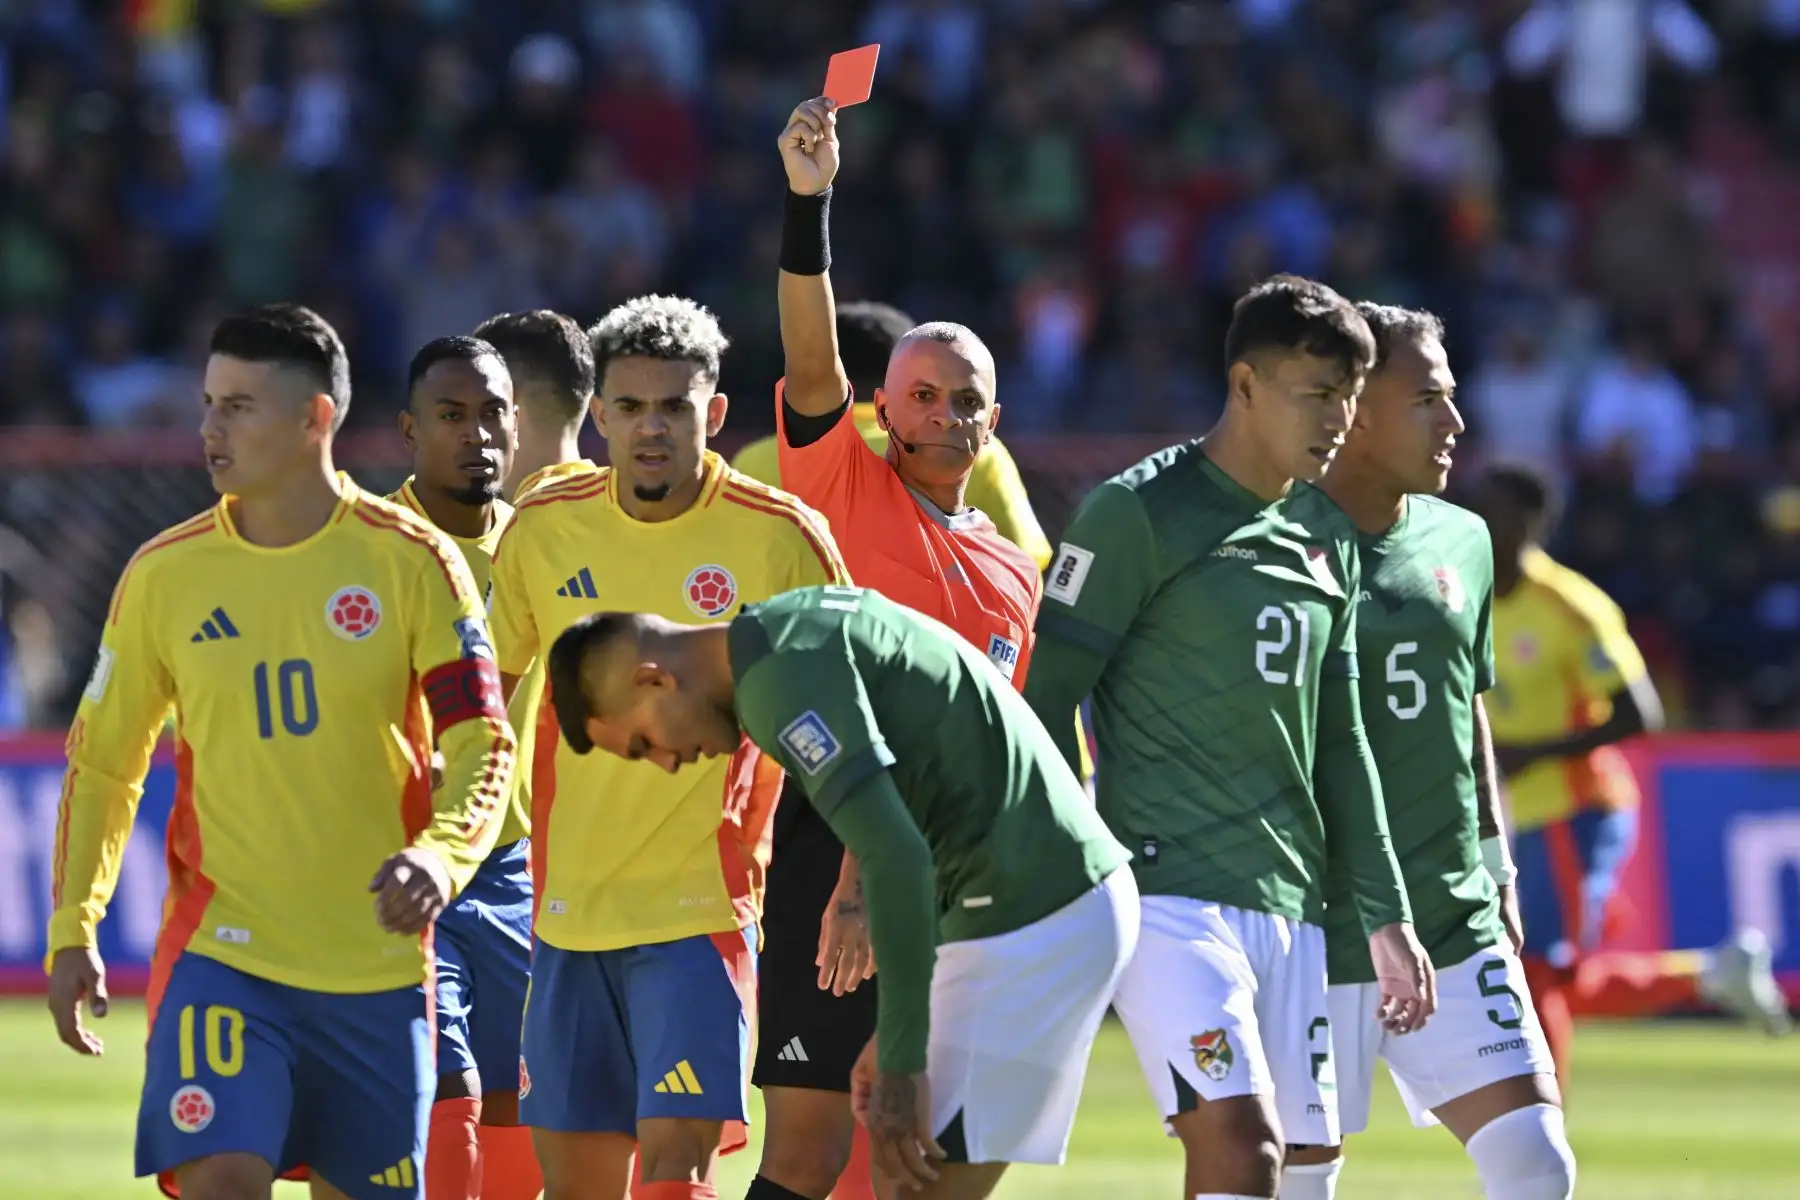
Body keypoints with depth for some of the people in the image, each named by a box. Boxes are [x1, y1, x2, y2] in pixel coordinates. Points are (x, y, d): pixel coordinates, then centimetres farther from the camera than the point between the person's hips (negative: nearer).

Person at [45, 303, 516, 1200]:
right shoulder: (162, 576, 2)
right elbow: (101, 766, 11)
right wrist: (72, 929, 3)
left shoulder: (411, 561, -3)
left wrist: (440, 856, -25)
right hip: (220, 951, 0)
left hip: (378, 962, 0)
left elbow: (482, 743, -5)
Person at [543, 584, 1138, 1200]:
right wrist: (896, 1032, 20)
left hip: (1030, 918, -10)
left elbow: (896, 857, -23)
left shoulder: (779, 677, -15)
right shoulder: (797, 628, 16)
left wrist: (903, 1061, -19)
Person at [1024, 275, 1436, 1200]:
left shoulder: (1327, 538, 17)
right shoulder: (1139, 512, -5)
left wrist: (1385, 916, 20)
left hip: (1289, 904, 7)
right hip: (1167, 892, -7)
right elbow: (1045, 701, -6)